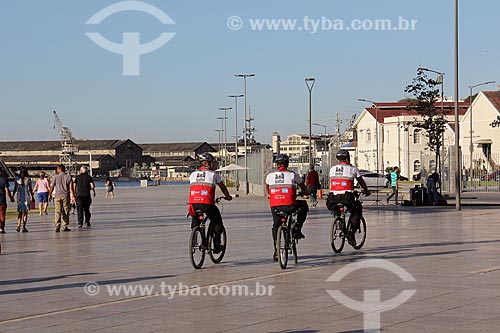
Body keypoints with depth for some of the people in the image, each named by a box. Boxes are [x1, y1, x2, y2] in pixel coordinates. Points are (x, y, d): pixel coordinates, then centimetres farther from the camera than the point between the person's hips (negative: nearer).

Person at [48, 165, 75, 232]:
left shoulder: (56, 177, 1)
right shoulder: (68, 177, 3)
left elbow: (52, 187, 1)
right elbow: (71, 187, -3)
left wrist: (50, 194, 12)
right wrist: (73, 196, -3)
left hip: (58, 196, 0)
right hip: (66, 196, 0)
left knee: (58, 212, -1)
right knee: (65, 212, 5)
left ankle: (57, 227, -11)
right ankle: (65, 227, 5)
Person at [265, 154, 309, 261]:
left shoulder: (270, 175, 12)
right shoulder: (293, 175, 4)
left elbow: (267, 189, 32)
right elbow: (303, 188, 18)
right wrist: (305, 193, 41)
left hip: (274, 206, 3)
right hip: (289, 206, -3)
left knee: (276, 226, 18)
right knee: (304, 206, 24)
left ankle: (276, 252, 15)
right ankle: (297, 229, 14)